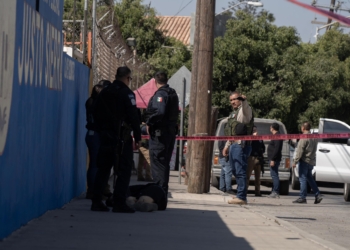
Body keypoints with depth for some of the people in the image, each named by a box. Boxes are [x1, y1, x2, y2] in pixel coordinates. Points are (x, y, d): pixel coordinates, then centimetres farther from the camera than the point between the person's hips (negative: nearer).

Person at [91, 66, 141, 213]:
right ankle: (119, 203, -10)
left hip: (105, 135, 7)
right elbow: (133, 117, -13)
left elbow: (96, 115, 17)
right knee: (124, 170, -4)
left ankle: (96, 202, 10)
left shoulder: (104, 93, 12)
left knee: (103, 169, 11)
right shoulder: (126, 93, -9)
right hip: (122, 137, -7)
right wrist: (137, 137, -8)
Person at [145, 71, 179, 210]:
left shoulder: (160, 94, -14)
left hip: (159, 132, -9)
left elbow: (160, 111, -30)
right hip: (171, 130, 9)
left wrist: (149, 123, -16)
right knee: (165, 164, 16)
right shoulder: (173, 93, 15)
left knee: (158, 163, -8)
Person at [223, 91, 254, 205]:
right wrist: (226, 146, 28)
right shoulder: (233, 113, 25)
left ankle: (241, 197, -17)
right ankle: (240, 194, 23)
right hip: (233, 145, 10)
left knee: (240, 171, -14)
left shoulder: (244, 110, -5)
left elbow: (246, 109, -33)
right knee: (235, 171, 14)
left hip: (241, 145, -10)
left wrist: (244, 101, -53)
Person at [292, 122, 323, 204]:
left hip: (305, 160, -8)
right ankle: (317, 195, 13)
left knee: (302, 179, -4)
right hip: (312, 161, 8)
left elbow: (300, 151, -18)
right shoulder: (314, 137, 12)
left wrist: (295, 161, -16)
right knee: (309, 178, 17)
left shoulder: (304, 137, -14)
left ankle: (302, 197, -5)